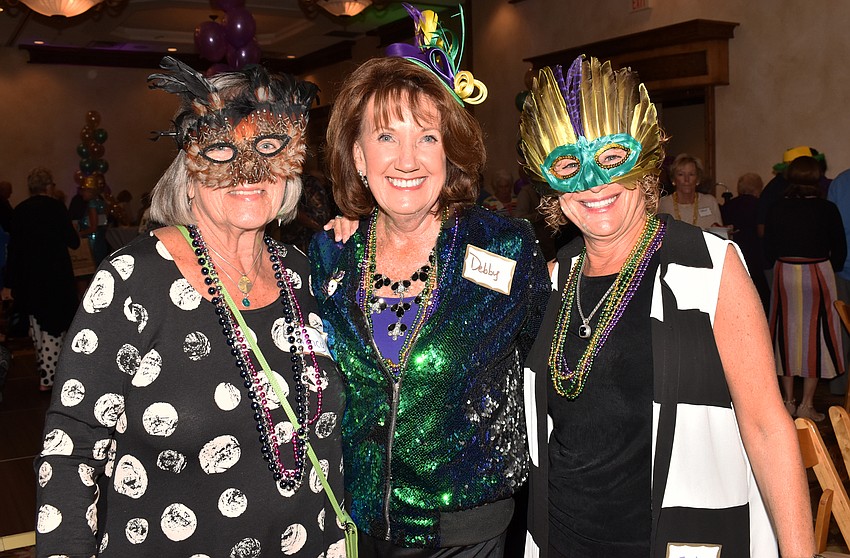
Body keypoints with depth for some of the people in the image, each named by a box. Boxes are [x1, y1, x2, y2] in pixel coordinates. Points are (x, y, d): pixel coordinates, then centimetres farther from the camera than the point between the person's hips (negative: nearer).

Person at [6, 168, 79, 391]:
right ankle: (48, 376, -4)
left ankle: (43, 365, 33)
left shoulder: (19, 210, 2)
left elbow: (14, 245, 7)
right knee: (54, 322, 0)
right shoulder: (56, 207, -11)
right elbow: (73, 242, -10)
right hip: (55, 274, -5)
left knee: (36, 320, 20)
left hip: (27, 276, 5)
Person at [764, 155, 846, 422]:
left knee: (787, 333, 11)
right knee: (815, 336, 6)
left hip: (785, 274, 2)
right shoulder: (827, 209, -8)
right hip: (818, 274, -2)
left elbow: (769, 248, 2)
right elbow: (840, 249, 0)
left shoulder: (777, 209, -4)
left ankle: (789, 400, 18)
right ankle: (807, 404, 9)